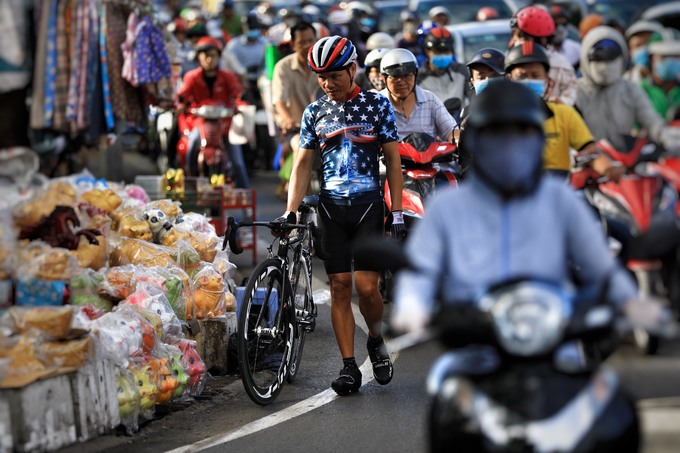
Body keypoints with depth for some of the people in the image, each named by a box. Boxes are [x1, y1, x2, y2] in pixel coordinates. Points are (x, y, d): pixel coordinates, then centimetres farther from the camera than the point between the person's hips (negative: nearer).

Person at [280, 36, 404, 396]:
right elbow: (303, 163, 6)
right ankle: (349, 367, 4)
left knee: (366, 286, -10)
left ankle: (376, 341, 20)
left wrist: (397, 213, -4)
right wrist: (290, 211, -6)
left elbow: (392, 160, 1)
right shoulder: (314, 113, 6)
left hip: (368, 204, -2)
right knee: (340, 286, 0)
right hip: (331, 207, 2)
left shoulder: (377, 105, -1)